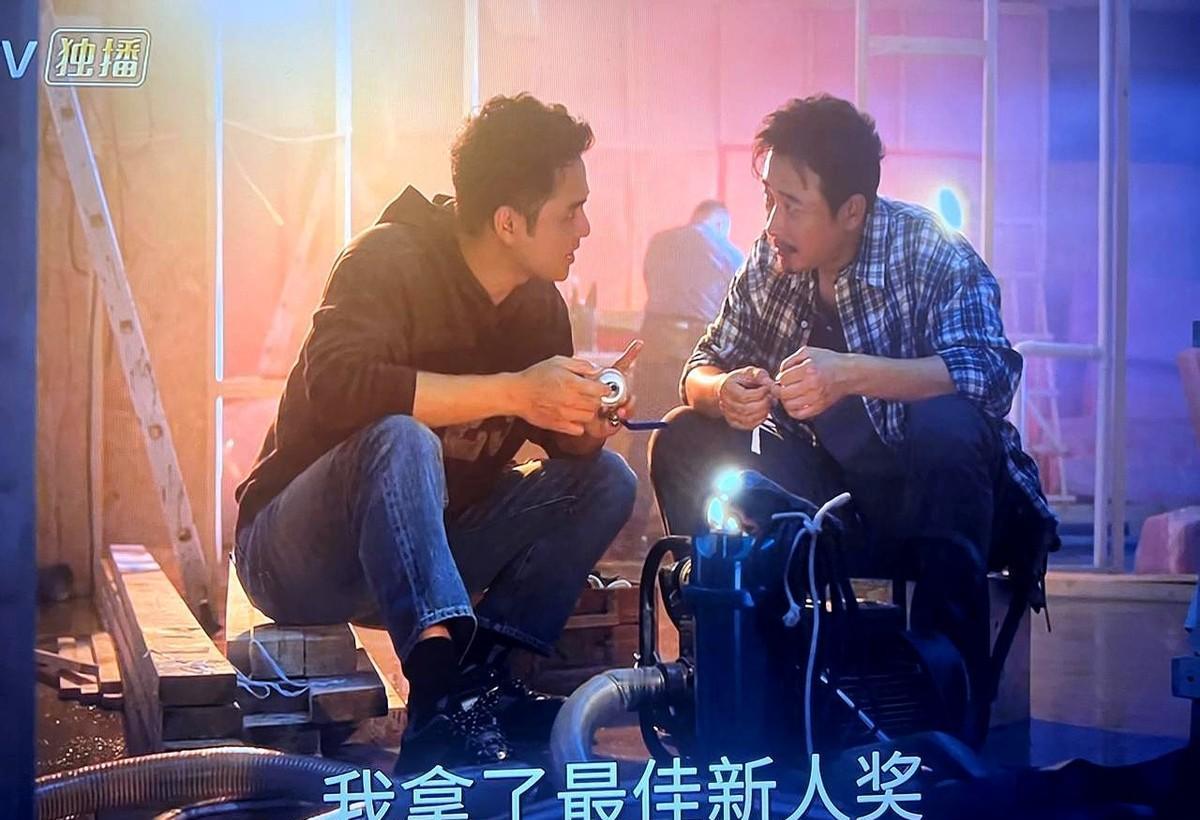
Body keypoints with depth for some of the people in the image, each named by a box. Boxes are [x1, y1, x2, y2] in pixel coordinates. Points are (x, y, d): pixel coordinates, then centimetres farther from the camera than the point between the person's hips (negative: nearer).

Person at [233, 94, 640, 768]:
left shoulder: (539, 301, 1)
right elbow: (335, 385, -35)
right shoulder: (393, 260, -18)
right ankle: (439, 701, -43)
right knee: (401, 438, -36)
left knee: (605, 479, -8)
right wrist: (512, 391, -35)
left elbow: (562, 439, 7)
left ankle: (483, 671, -16)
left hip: (432, 546, 7)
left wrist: (588, 419, -18)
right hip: (300, 555, -7)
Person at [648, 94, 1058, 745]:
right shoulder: (770, 261, -1)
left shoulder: (932, 252, -16)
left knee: (946, 424, -37)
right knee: (684, 442, -9)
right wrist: (721, 391, -21)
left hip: (934, 492, -5)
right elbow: (703, 367, 5)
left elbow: (991, 373, -30)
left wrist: (852, 373, -42)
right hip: (827, 495, 5)